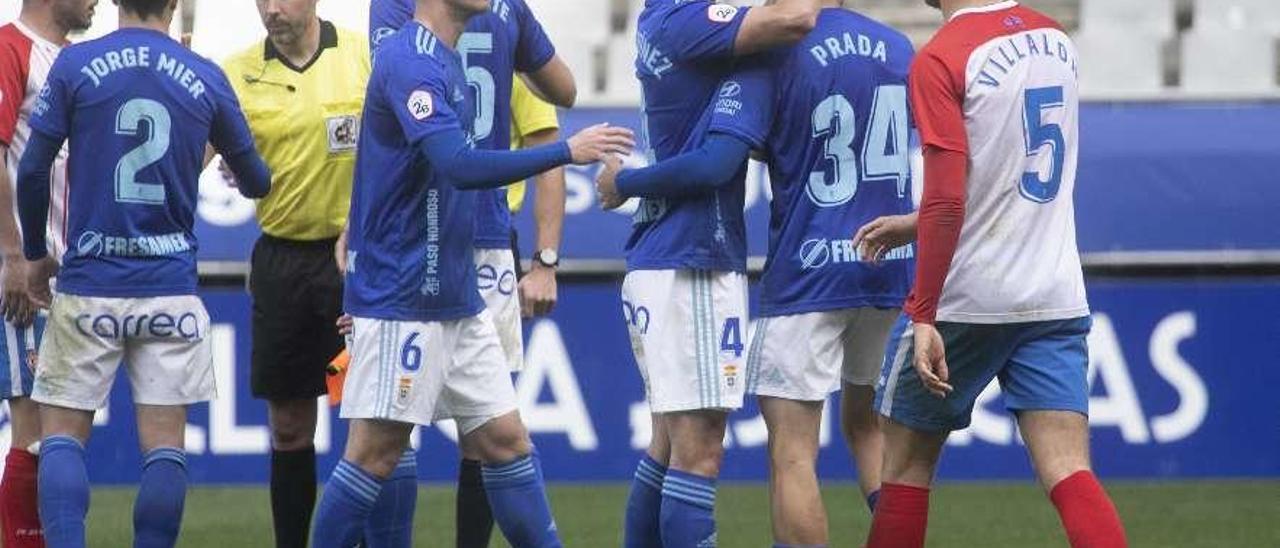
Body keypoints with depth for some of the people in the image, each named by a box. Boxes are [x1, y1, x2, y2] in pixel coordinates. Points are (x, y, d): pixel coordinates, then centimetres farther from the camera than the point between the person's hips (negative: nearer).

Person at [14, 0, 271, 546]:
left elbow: (33, 171, -3)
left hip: (88, 284, -1)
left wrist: (35, 254, 13)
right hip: (171, 290, 1)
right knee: (164, 447, 3)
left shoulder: (75, 66, -4)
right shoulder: (205, 78, 1)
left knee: (62, 437, 5)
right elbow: (256, 182, 13)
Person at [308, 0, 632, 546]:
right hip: (401, 301, -9)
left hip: (458, 299, 9)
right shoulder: (410, 62, -17)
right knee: (375, 454, -3)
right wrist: (567, 151, -25)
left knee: (506, 439, 7)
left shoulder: (442, 60, 12)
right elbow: (459, 165, -28)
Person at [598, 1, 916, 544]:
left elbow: (714, 164, -21)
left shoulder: (774, 56, -12)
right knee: (869, 423, 23)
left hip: (808, 274, -6)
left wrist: (623, 184, -5)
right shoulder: (898, 48, 7)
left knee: (791, 454, -3)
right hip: (891, 268, 6)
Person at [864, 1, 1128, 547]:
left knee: (906, 461, 13)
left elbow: (946, 202, -19)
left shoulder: (939, 61, -13)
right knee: (1068, 476, -4)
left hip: (968, 300, -5)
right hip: (1057, 300, 5)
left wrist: (923, 317, -15)